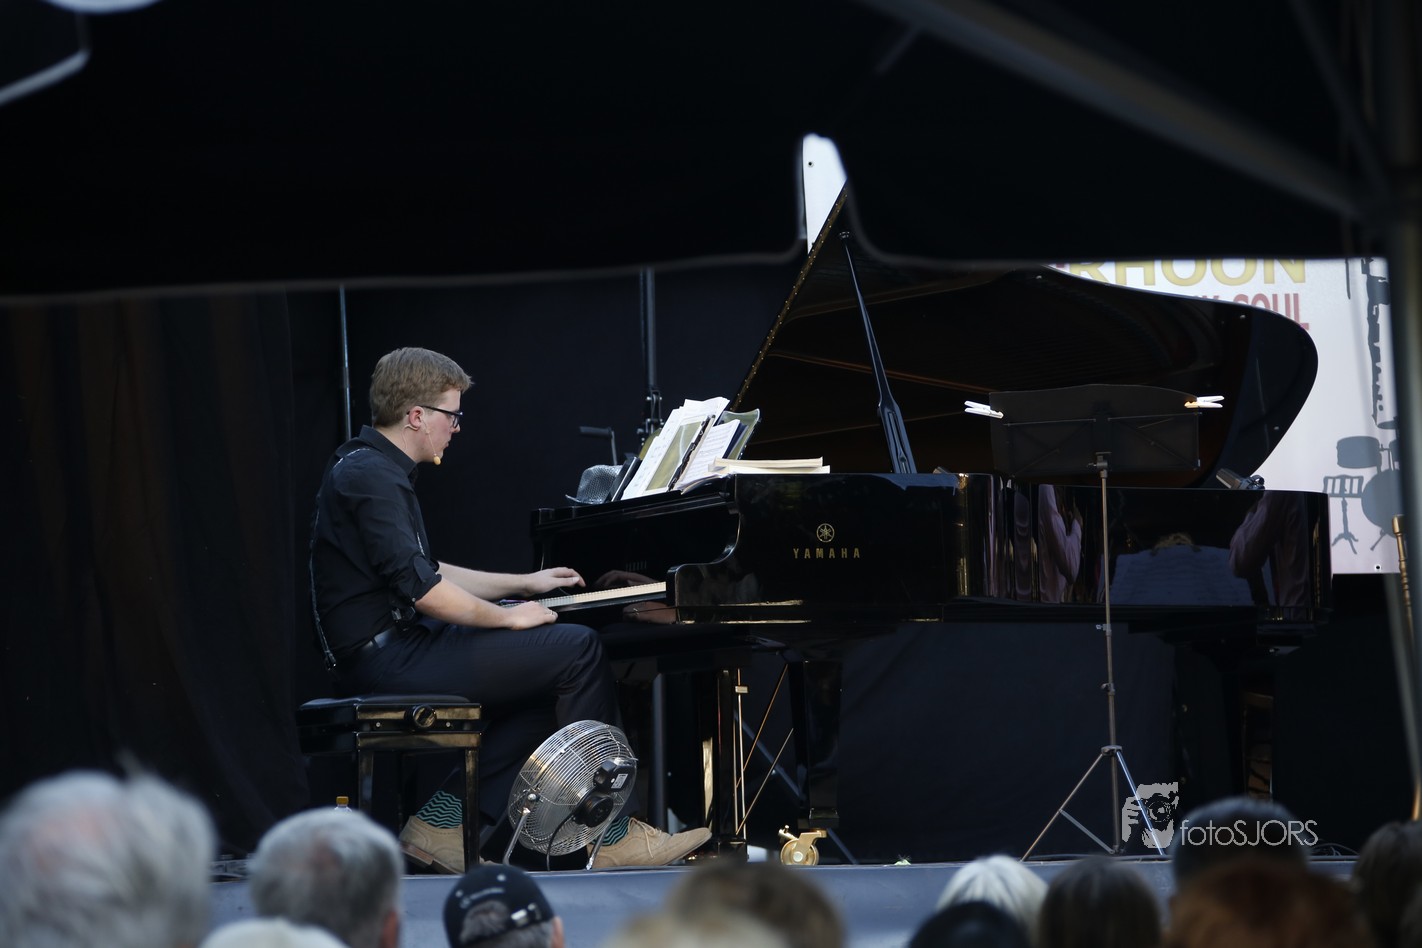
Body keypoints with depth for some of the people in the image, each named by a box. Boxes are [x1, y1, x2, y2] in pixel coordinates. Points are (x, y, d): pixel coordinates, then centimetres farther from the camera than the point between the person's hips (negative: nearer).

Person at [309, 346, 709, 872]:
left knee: (545, 687, 17)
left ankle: (440, 824, 11)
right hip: (387, 656, -11)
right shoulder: (369, 476, -16)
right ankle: (609, 836, -8)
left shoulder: (372, 468, 18)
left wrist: (525, 583, 27)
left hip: (393, 645, 11)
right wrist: (509, 616, -11)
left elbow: (426, 573, 28)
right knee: (577, 648, -12)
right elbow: (420, 587, -23)